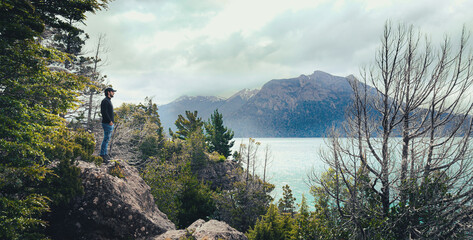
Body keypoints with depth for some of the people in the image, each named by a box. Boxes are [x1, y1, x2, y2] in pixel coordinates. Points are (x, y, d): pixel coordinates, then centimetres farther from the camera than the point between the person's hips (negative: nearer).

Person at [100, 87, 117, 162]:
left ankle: (105, 154, 19)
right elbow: (104, 112, -21)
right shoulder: (105, 101, -13)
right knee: (106, 139, -9)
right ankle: (102, 155, -6)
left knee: (107, 139, 13)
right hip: (107, 124, -10)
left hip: (110, 123, 10)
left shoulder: (109, 101, 19)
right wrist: (110, 121, -22)